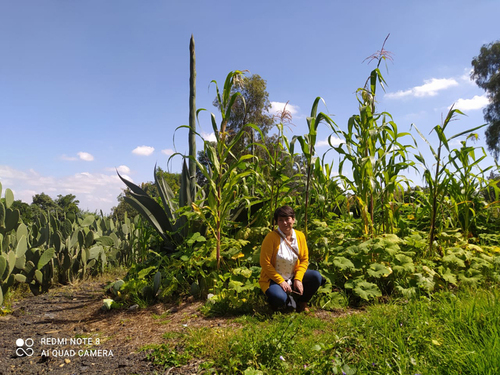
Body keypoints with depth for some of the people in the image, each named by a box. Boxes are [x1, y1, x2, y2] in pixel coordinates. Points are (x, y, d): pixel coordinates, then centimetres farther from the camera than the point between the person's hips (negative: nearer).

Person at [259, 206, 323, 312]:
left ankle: (301, 303, 9)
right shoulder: (271, 237, -17)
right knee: (279, 298, -34)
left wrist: (298, 279, -11)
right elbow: (265, 263, -17)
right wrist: (281, 281, -19)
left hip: (293, 277, 5)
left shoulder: (300, 236, -3)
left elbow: (304, 260, 3)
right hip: (273, 279, -5)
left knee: (316, 277, -16)